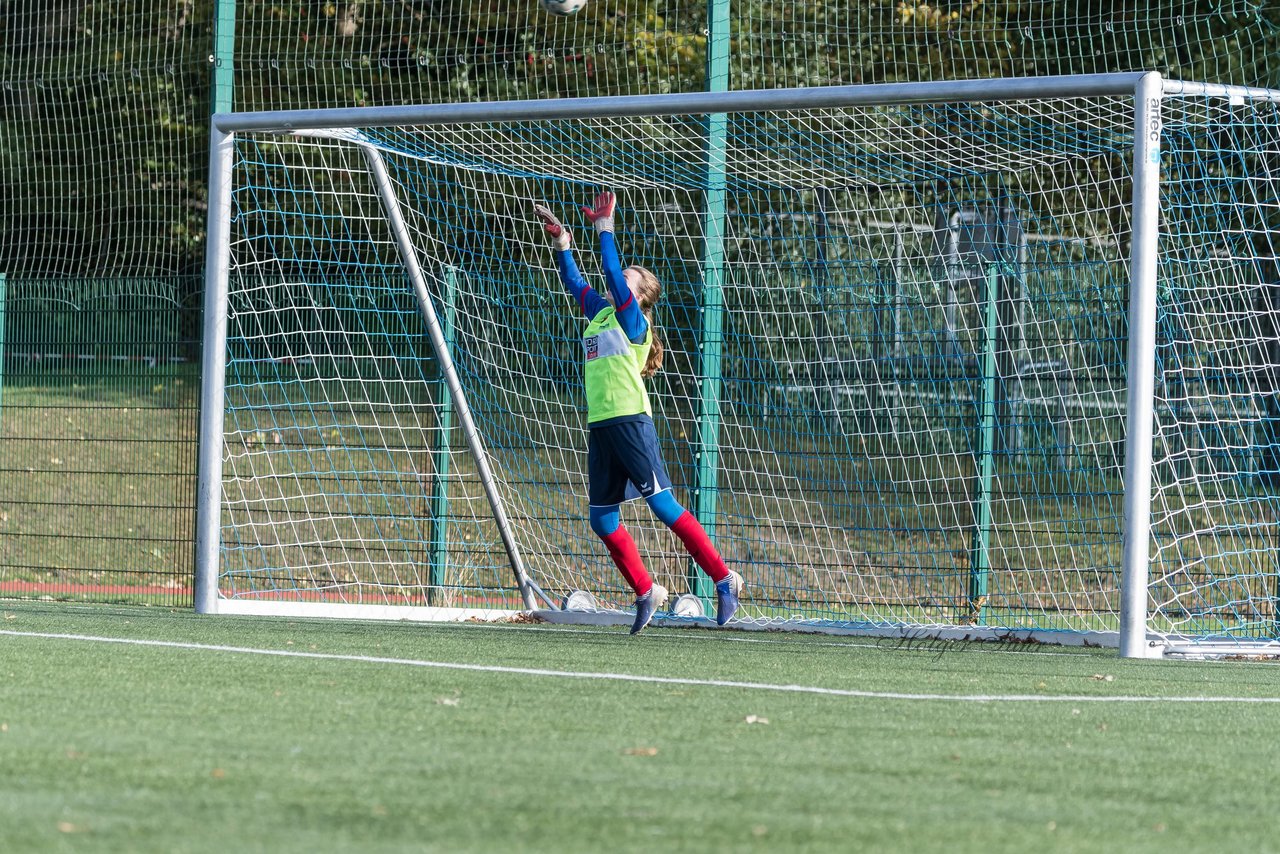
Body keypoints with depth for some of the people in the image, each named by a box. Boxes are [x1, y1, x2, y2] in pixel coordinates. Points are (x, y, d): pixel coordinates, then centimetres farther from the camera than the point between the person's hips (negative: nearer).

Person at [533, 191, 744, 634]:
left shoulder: (631, 318, -3)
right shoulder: (599, 313, 17)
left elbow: (613, 273, -14)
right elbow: (574, 282, 29)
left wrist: (604, 228, -12)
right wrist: (563, 245, 23)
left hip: (631, 421, -8)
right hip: (601, 426, 8)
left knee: (662, 503, -10)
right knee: (602, 519, 4)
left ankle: (723, 578, -5)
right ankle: (646, 592, 15)